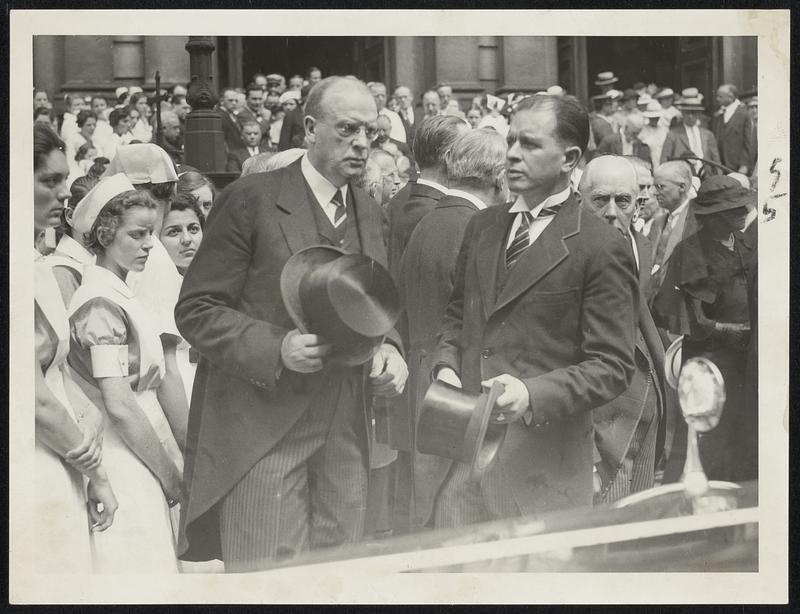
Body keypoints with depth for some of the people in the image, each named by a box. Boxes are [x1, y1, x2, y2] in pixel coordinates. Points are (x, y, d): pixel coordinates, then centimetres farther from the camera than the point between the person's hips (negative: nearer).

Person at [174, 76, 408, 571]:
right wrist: (275, 348, -22)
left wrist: (387, 347, -1)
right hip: (261, 429, -6)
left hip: (345, 432, 6)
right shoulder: (252, 200, -8)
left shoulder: (370, 214, 12)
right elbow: (196, 310, -8)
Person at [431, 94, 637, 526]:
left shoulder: (601, 248, -8)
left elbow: (612, 368, -9)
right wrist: (446, 365, 3)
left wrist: (533, 395, -23)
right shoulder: (482, 226, 12)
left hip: (544, 454, -5)